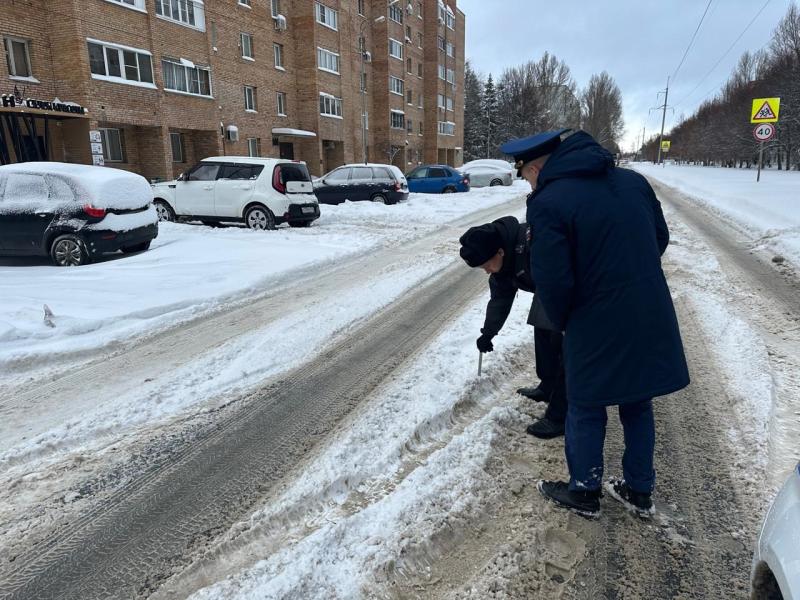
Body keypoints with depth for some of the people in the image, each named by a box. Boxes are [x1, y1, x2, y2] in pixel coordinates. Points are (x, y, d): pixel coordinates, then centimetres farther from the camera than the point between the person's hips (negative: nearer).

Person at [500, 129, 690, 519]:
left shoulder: (548, 203, -19)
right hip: (652, 322, 7)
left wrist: (562, 322, 0)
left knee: (585, 412, 14)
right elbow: (660, 238, 13)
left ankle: (583, 493, 31)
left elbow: (552, 282, -19)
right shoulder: (633, 181, 3)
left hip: (596, 330, -6)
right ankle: (640, 491, 37)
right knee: (638, 406, 21)